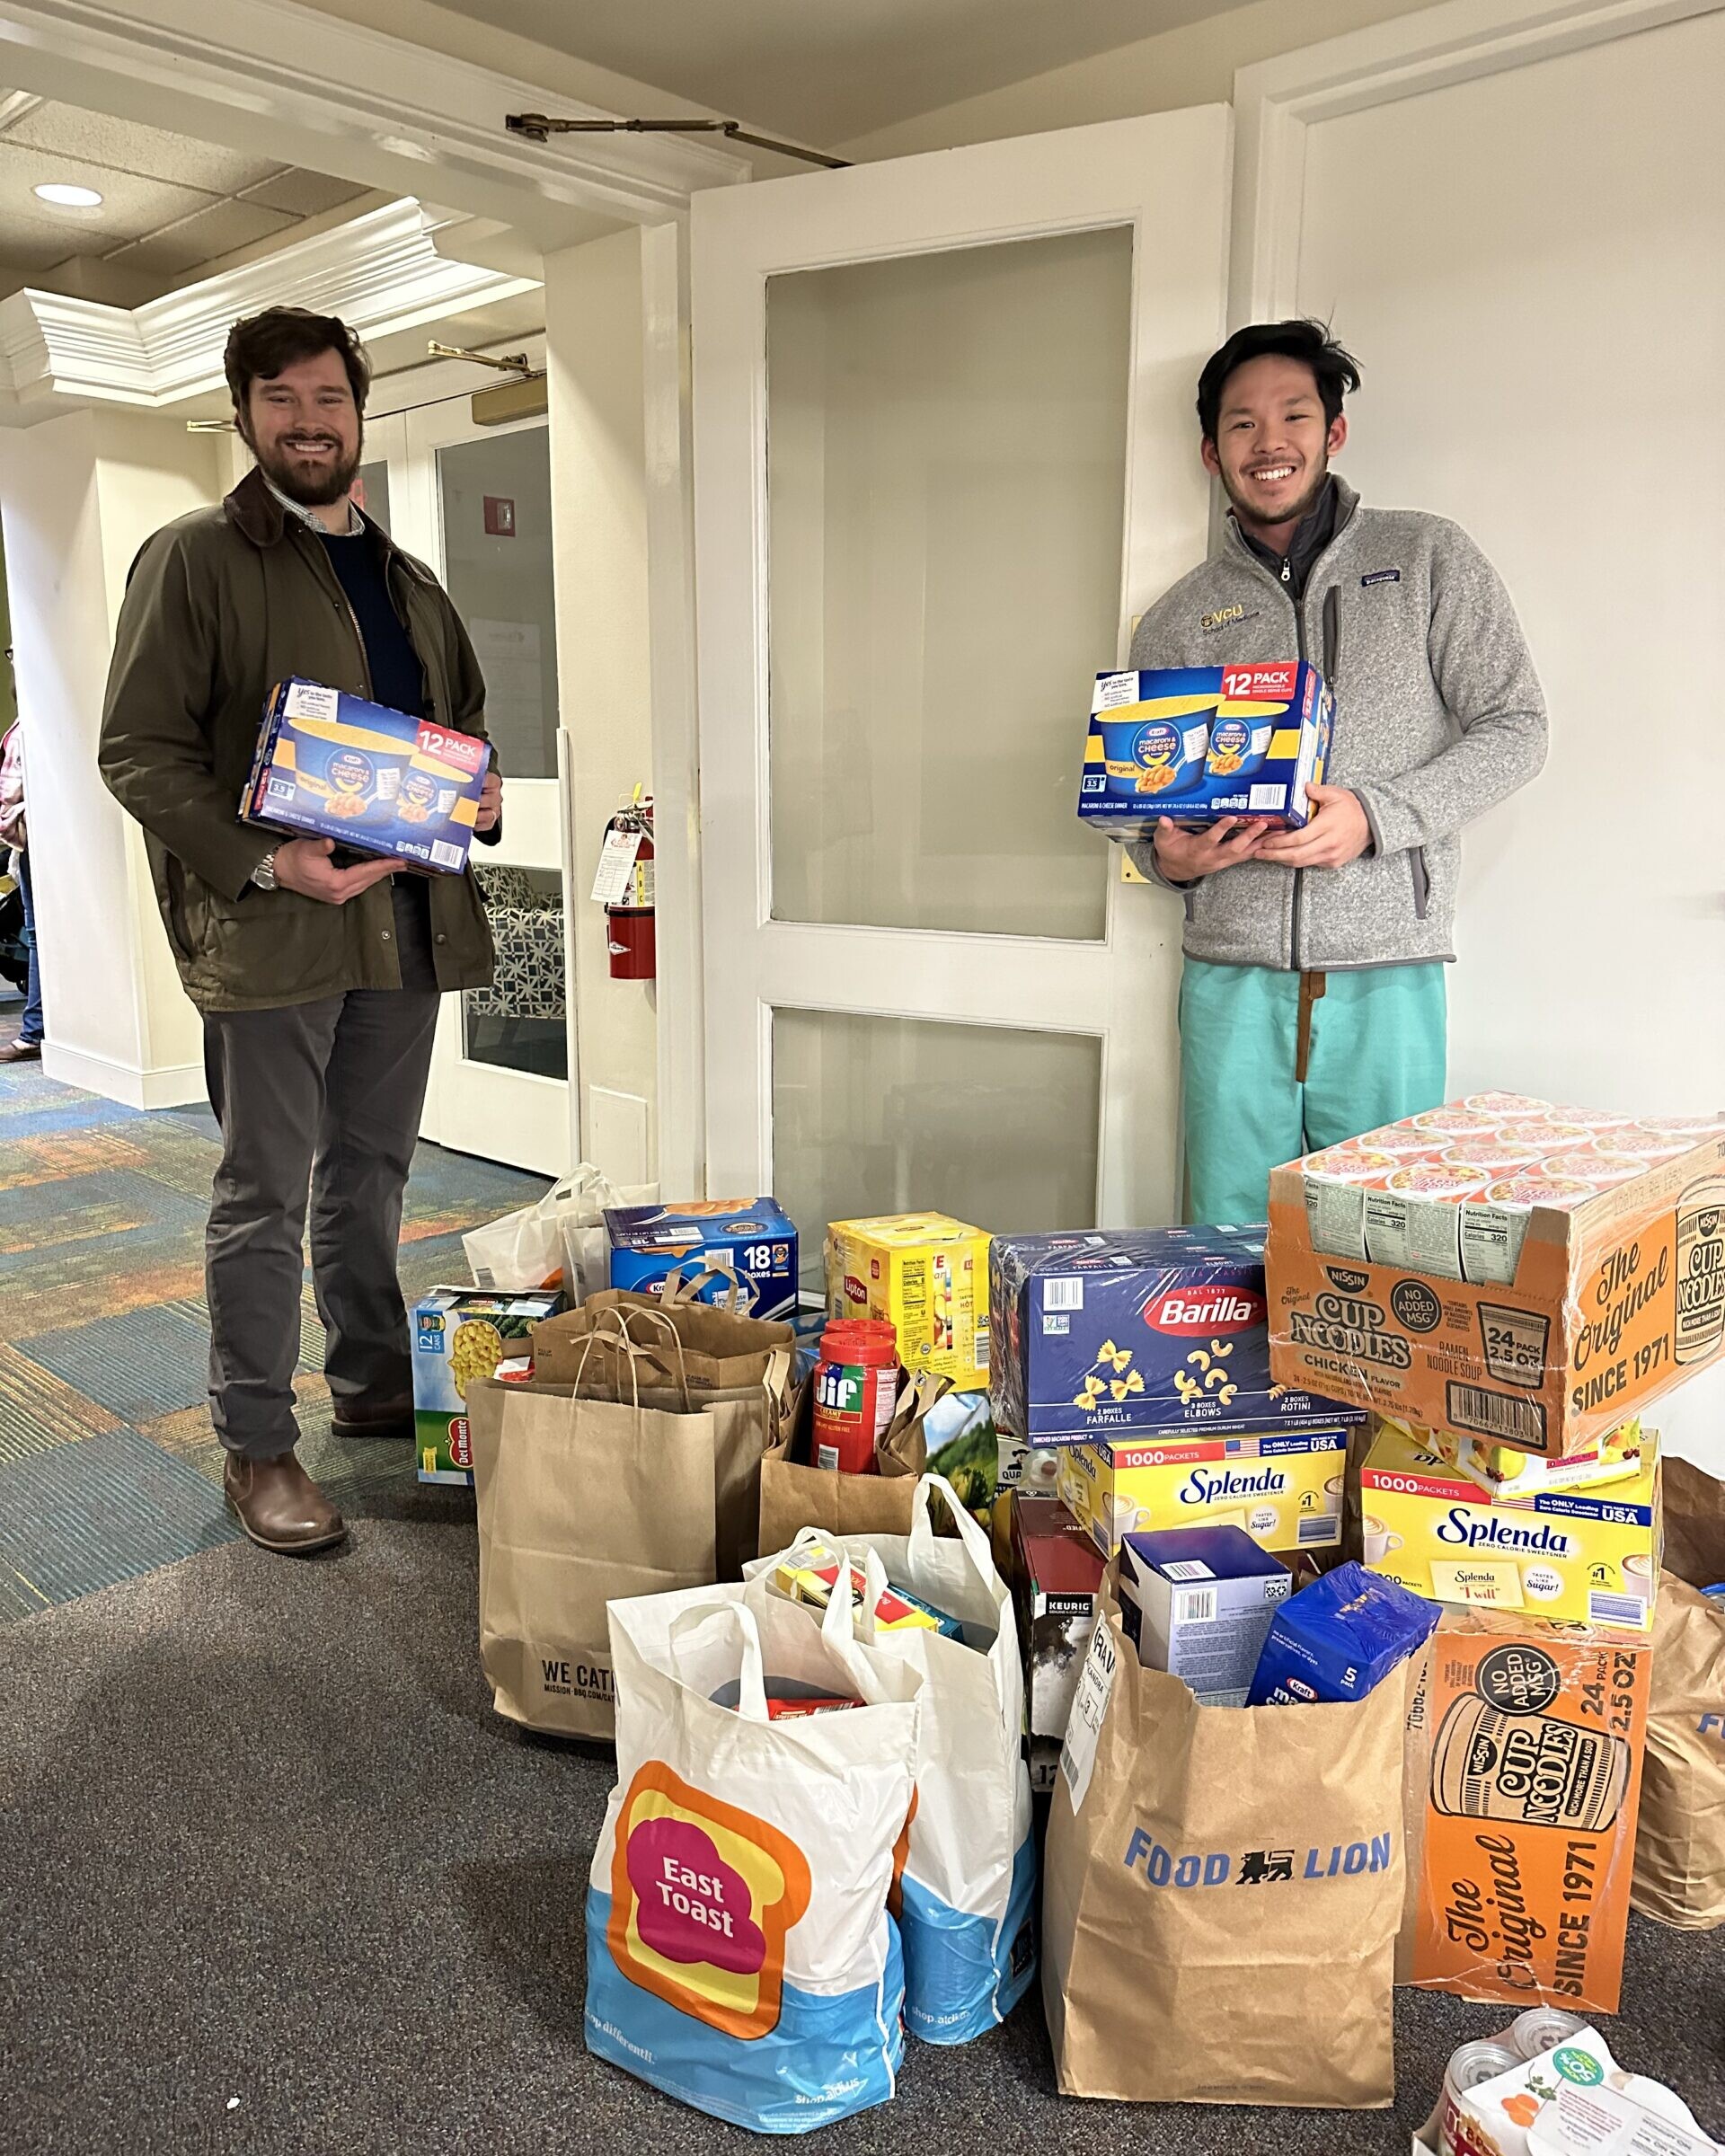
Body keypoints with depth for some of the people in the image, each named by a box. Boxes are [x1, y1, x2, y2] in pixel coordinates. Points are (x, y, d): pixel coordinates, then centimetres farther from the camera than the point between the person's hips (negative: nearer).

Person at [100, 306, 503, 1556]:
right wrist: (265, 863, -20)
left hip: (407, 922, 6)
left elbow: (466, 724, 28)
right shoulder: (194, 559, 0)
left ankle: (374, 1386, 31)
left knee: (372, 1173, 16)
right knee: (266, 1195, 1)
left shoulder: (409, 580, 18)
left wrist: (481, 791, 4)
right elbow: (139, 750, -7)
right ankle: (257, 1448, 13)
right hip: (268, 930, -5)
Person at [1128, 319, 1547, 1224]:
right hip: (1231, 982, 2)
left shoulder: (1428, 559, 8)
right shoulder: (1176, 621, 13)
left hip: (1385, 979, -1)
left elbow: (1513, 727, 3)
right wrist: (1169, 856, -7)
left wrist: (1375, 817, -12)